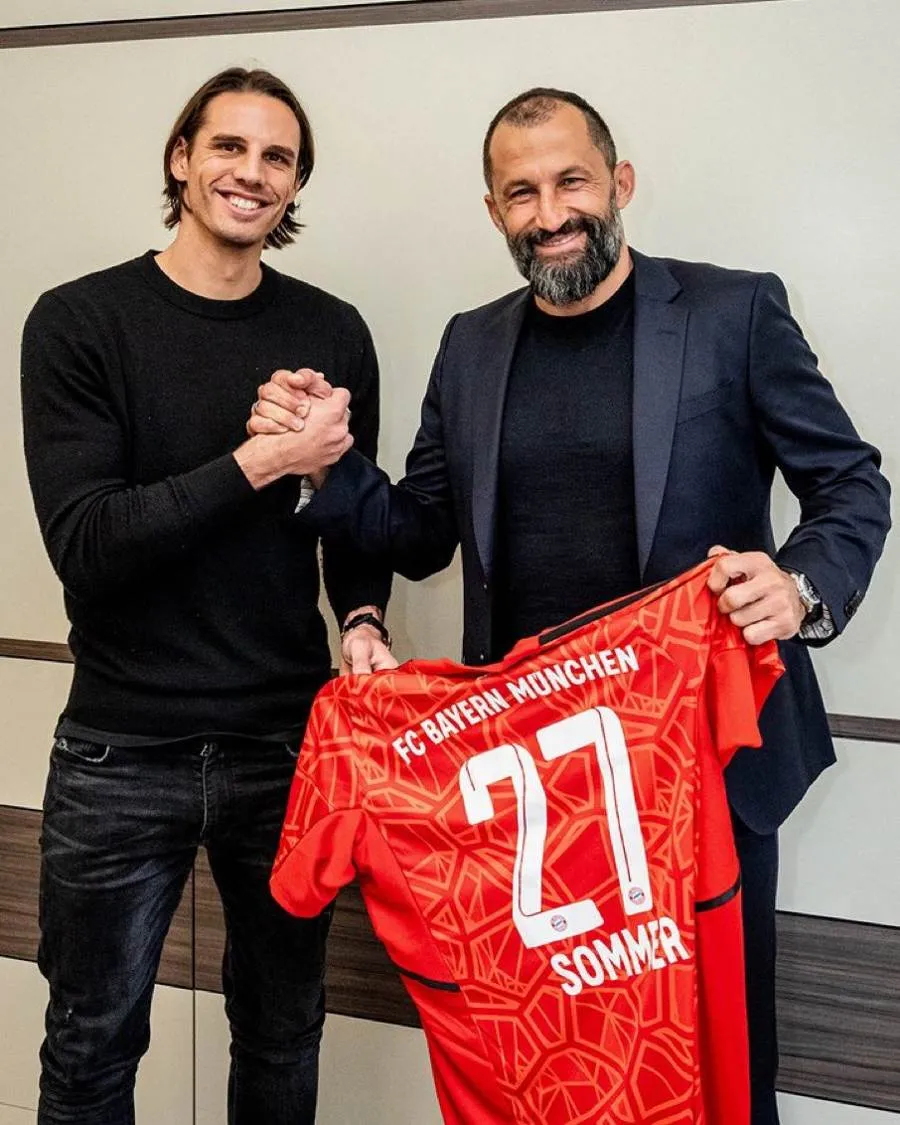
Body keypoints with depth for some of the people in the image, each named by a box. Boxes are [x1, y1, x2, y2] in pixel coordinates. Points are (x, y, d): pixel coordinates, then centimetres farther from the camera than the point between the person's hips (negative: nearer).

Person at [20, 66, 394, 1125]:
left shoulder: (332, 333, 3)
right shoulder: (81, 322, -6)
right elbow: (83, 544, -15)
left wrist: (362, 617, -7)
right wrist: (259, 462, -22)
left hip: (286, 740, 3)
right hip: (122, 751, -2)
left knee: (283, 1034, 18)